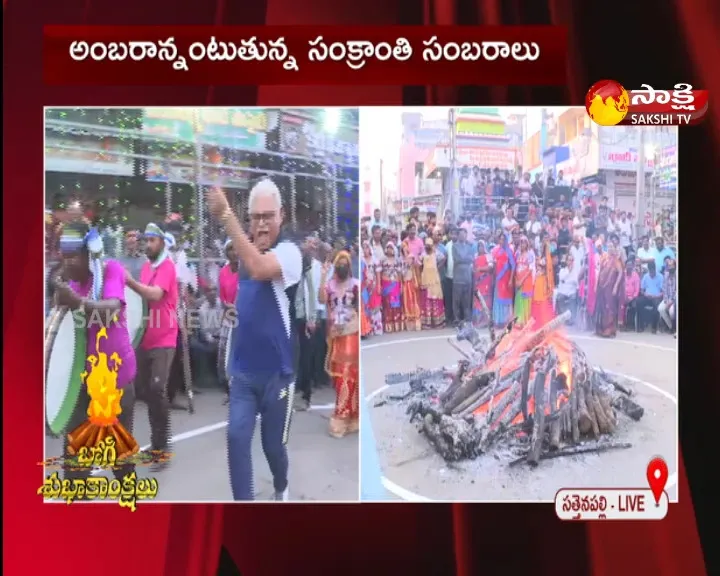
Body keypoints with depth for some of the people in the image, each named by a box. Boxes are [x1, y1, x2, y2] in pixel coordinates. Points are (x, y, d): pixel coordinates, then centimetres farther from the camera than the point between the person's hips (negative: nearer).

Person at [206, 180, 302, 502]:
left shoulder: (289, 252, -16)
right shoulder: (248, 251, 3)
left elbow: (258, 268, -35)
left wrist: (225, 215, -35)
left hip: (276, 372, -4)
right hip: (242, 371, 4)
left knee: (272, 444, 14)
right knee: (236, 436, -8)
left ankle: (280, 490, 45)